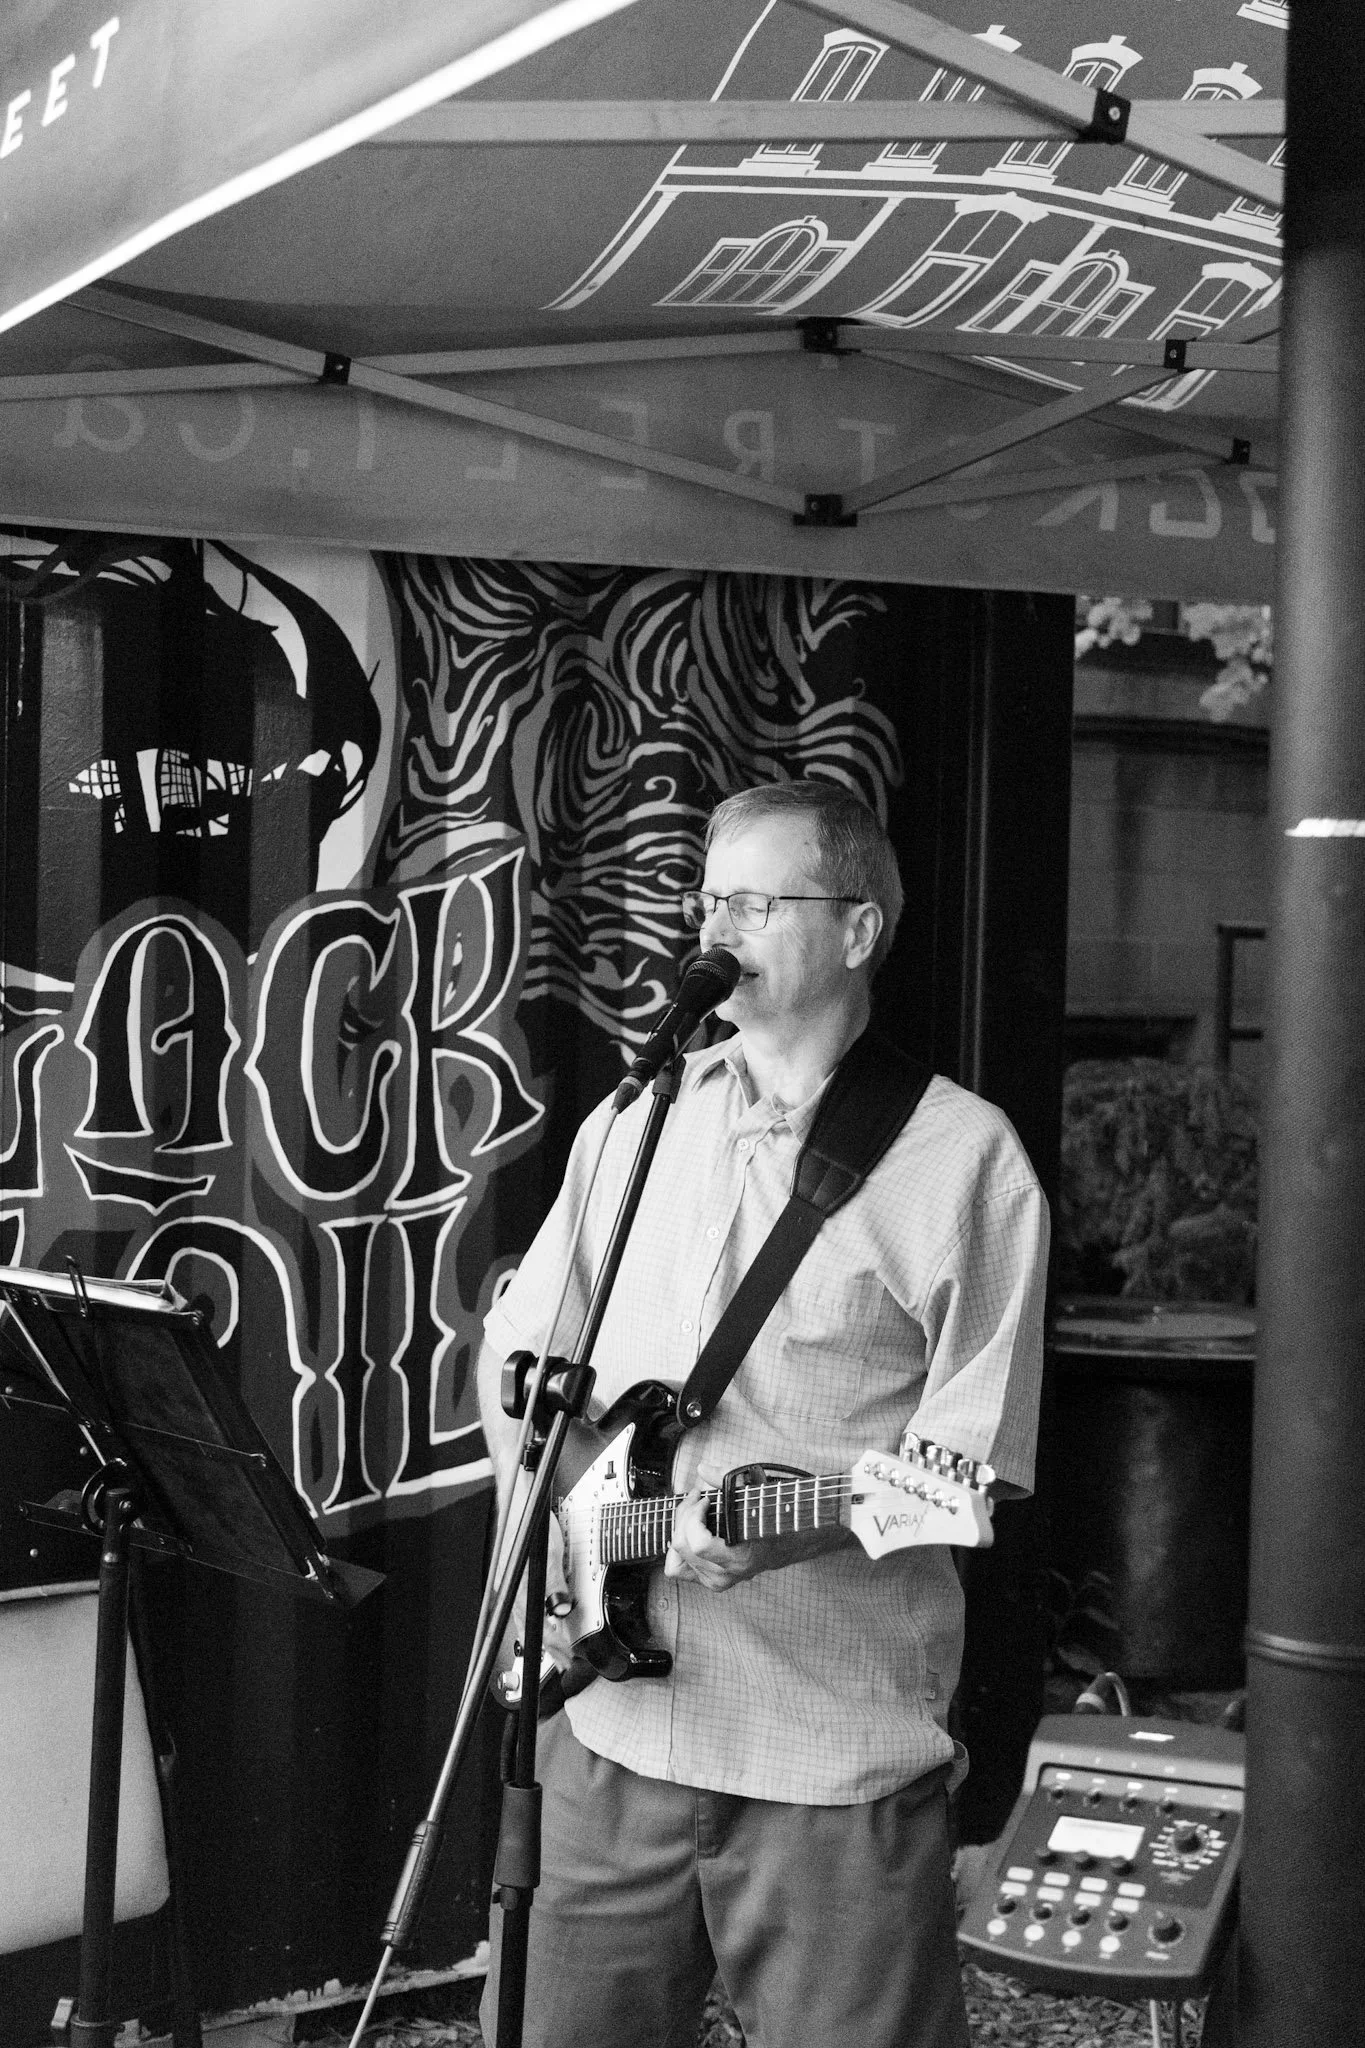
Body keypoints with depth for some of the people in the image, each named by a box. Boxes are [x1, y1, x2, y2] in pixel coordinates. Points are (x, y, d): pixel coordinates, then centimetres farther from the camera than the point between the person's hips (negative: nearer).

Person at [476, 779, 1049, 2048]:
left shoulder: (959, 1157, -5)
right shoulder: (634, 1125, 11)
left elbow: (970, 1462, -7)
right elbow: (518, 1344, 19)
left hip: (838, 1752, -4)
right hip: (606, 1717, 5)